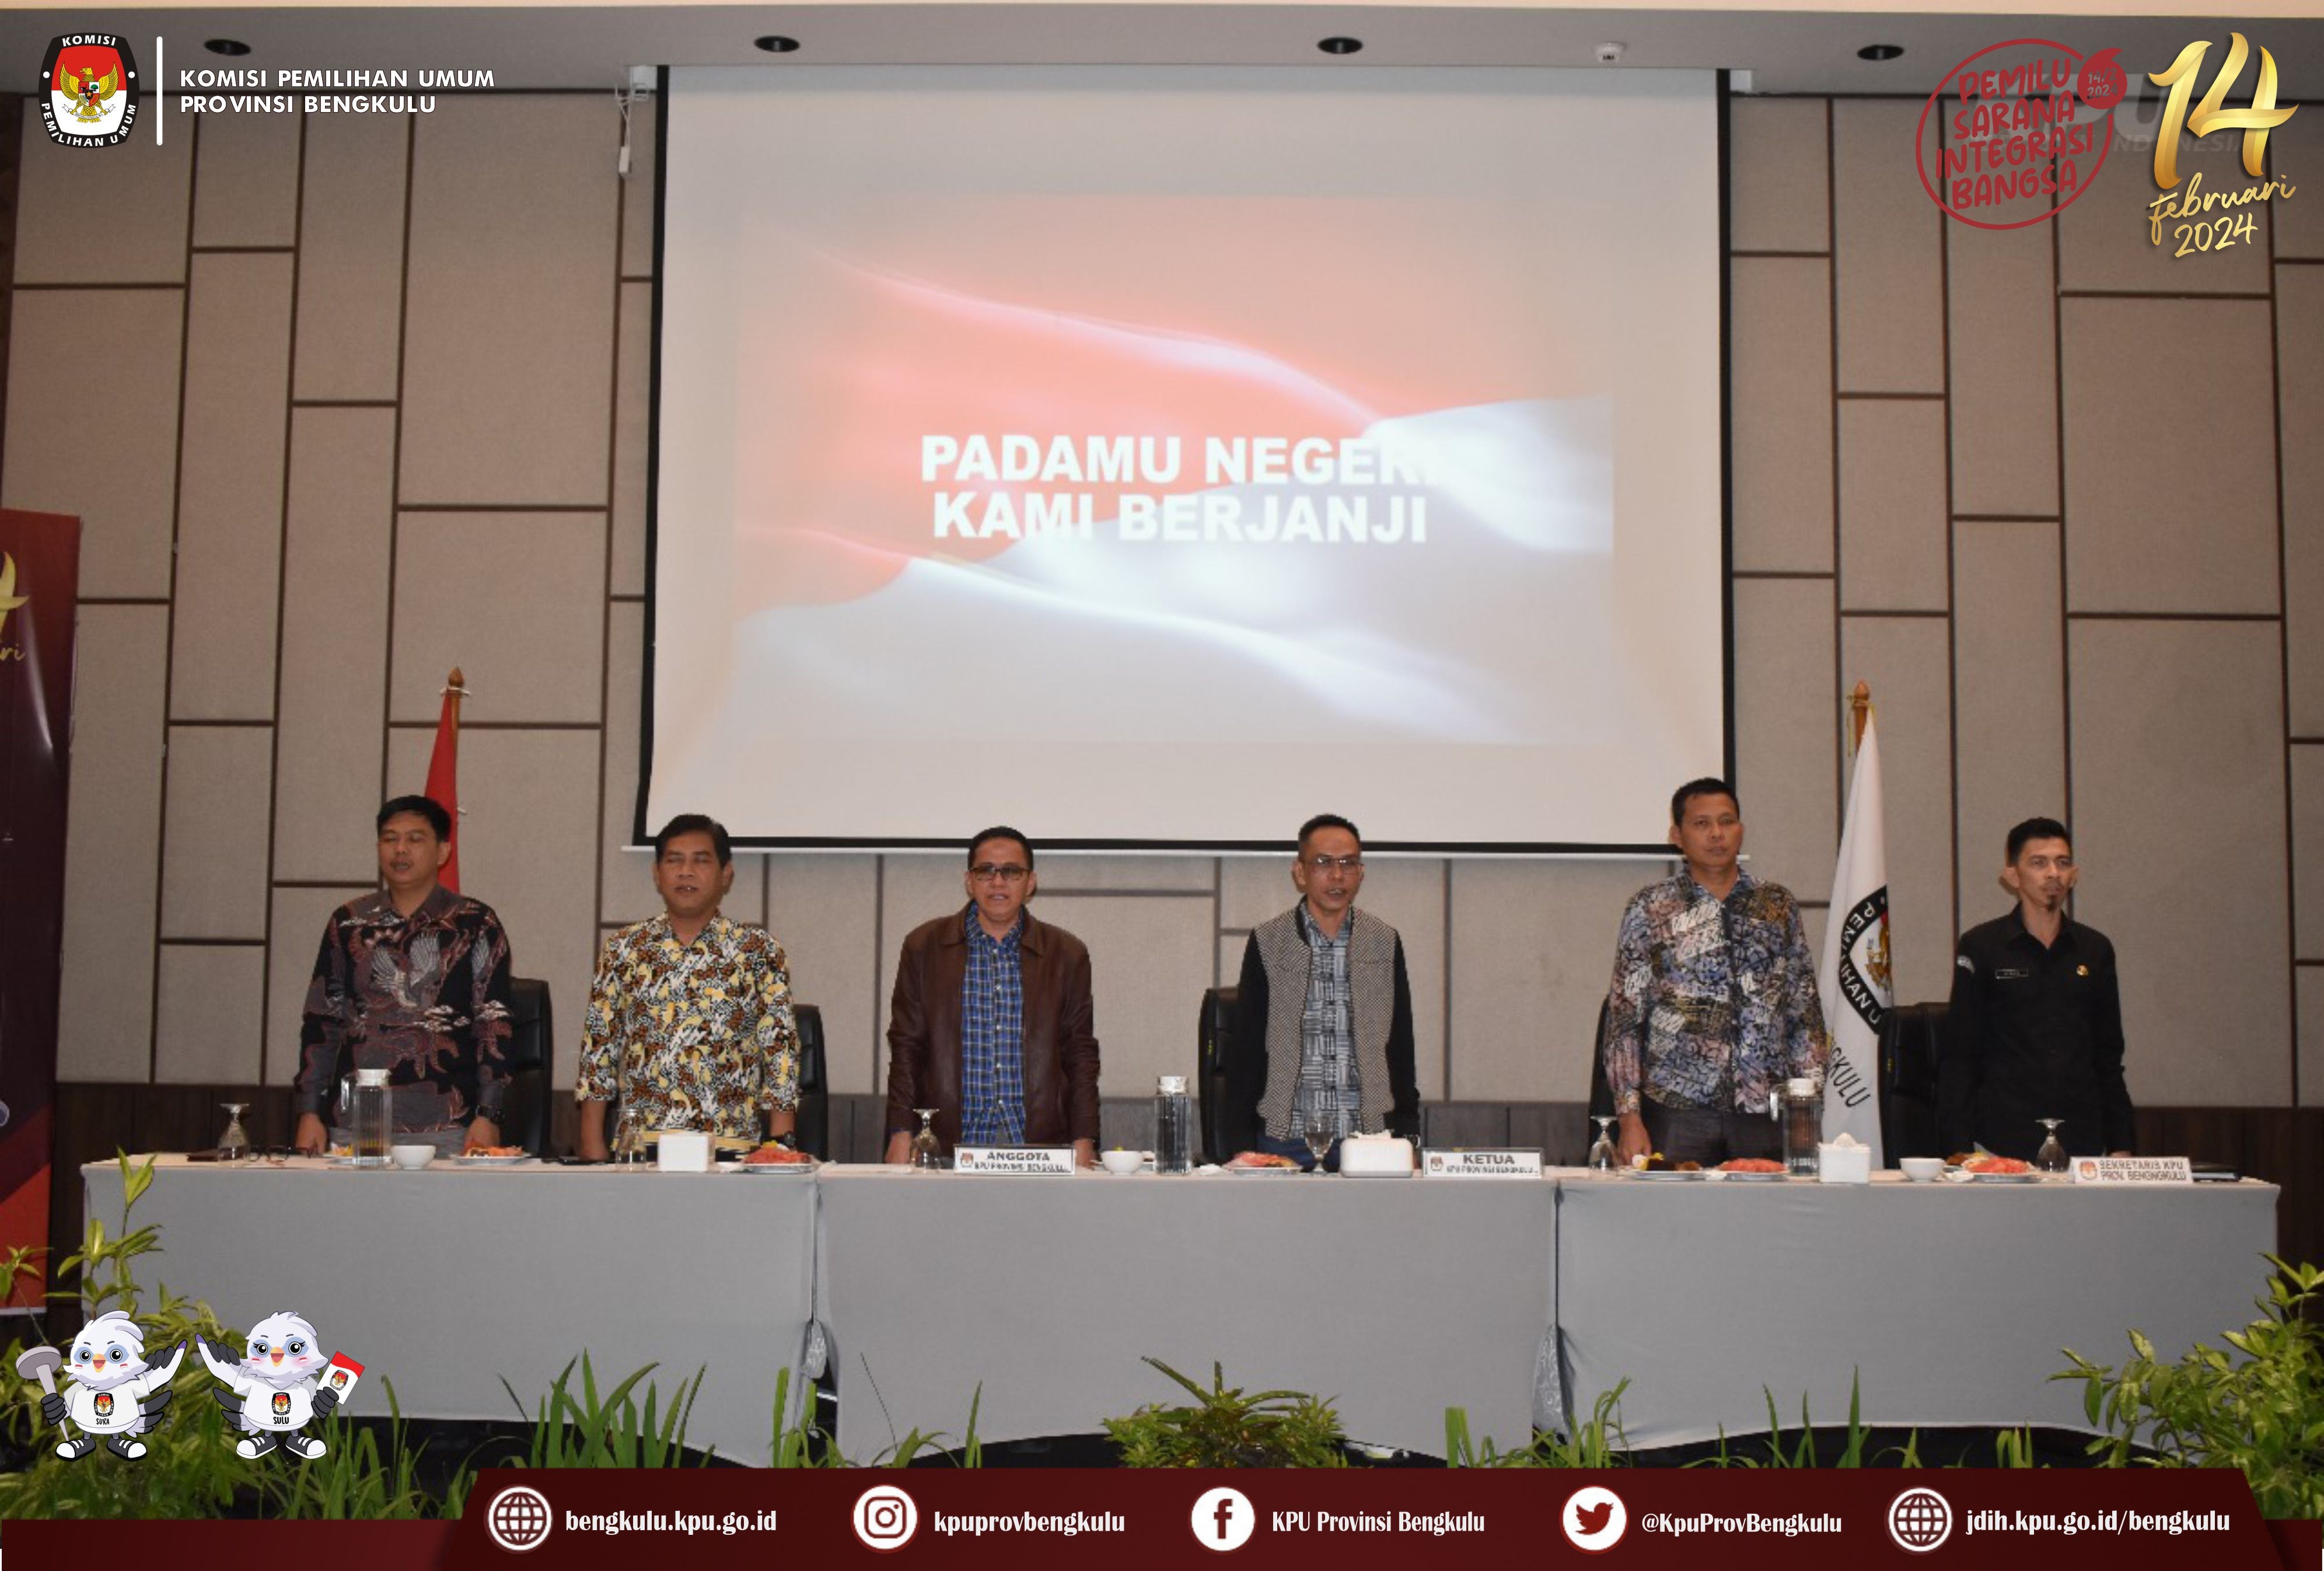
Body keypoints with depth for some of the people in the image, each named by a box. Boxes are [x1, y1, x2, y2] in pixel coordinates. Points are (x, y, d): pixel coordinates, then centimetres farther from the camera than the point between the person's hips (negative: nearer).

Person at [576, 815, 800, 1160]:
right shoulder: (624, 948, 10)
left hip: (732, 1148, -1)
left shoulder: (758, 951, 5)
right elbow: (599, 1047, 11)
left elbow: (781, 1051, 3)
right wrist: (592, 1146, 6)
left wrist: (779, 1146, -3)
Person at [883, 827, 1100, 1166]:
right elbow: (906, 1050, 8)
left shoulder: (1066, 954, 10)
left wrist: (1083, 1144, 3)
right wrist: (902, 1137, 0)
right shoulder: (924, 946, 9)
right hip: (947, 1147, 0)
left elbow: (1081, 1056, 11)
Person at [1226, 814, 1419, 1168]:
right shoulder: (1267, 943, 2)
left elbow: (1400, 1045, 12)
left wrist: (1407, 1135, 6)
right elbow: (1245, 1048, 3)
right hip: (1285, 1139, -1)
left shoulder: (1385, 942, 7)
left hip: (1369, 1137, 2)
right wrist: (1241, 1145, -2)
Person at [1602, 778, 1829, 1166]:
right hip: (1678, 1113, -2)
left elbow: (1806, 1011, 12)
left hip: (1765, 1110, 2)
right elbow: (1624, 1018, 1)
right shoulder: (1650, 910, 3)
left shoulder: (1778, 905, 11)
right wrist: (1630, 1117, -7)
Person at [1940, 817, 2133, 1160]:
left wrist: (2121, 1144, 12)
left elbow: (2109, 1058, 17)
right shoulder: (1980, 947, 1)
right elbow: (1958, 1057, 0)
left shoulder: (2096, 949, 12)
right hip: (2003, 1143, -3)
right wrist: (1961, 1149, -7)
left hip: (2083, 1139, 3)